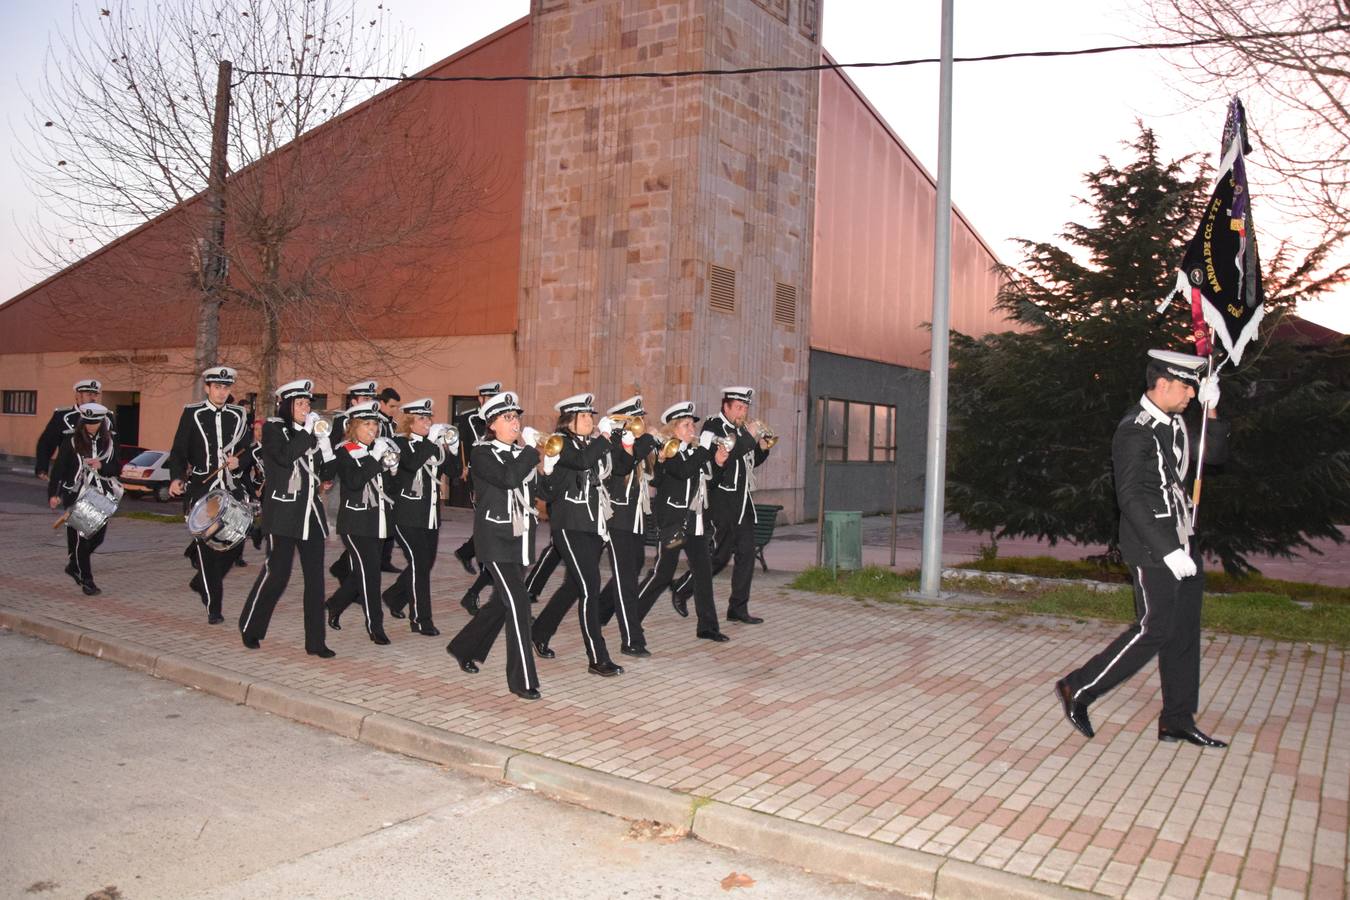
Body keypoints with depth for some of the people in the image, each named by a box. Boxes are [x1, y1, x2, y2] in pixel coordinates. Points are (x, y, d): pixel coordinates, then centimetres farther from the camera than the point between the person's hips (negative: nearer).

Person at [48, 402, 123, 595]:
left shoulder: (109, 441, 5)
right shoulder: (71, 441, -4)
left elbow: (117, 469, 6)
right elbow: (58, 468, -5)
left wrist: (102, 466, -15)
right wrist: (53, 494, -13)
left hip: (101, 495, 4)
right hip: (76, 494, -4)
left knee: (98, 535, 7)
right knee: (81, 536, -4)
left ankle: (74, 565, 32)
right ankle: (86, 580, 4)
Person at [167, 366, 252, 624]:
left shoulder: (239, 415, 9)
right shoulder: (192, 413, 1)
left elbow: (248, 449, 15)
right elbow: (178, 451, -1)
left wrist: (238, 461, -6)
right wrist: (177, 478, -17)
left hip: (232, 489, 4)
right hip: (201, 489, -3)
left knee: (235, 543, 3)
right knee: (207, 547, -4)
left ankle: (201, 582, 29)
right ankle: (213, 607, 3)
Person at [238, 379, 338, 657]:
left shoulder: (310, 432, 14)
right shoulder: (273, 428, -1)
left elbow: (326, 474, 11)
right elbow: (285, 456, -21)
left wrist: (326, 445, -3)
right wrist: (308, 431, -15)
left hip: (311, 512, 5)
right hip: (283, 512, -5)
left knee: (315, 576, 2)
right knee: (277, 572, -1)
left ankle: (315, 641, 7)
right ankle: (250, 628, 22)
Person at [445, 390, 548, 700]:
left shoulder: (521, 452, 11)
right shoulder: (483, 453, -9)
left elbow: (539, 490, 11)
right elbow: (509, 478, -26)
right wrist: (530, 448, -17)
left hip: (520, 537, 7)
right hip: (496, 538, -7)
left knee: (502, 600, 16)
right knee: (518, 604, -12)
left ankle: (464, 648, 39)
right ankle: (523, 680, -5)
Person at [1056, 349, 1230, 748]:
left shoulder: (1174, 423, 10)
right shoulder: (1135, 431, -18)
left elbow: (1215, 453, 18)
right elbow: (1130, 498, -22)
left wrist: (1211, 409, 2)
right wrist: (1167, 551, -25)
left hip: (1183, 542, 9)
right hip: (1154, 549, -9)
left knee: (1184, 631, 12)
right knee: (1154, 630, -5)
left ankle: (1177, 721, 22)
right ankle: (1077, 689, 7)